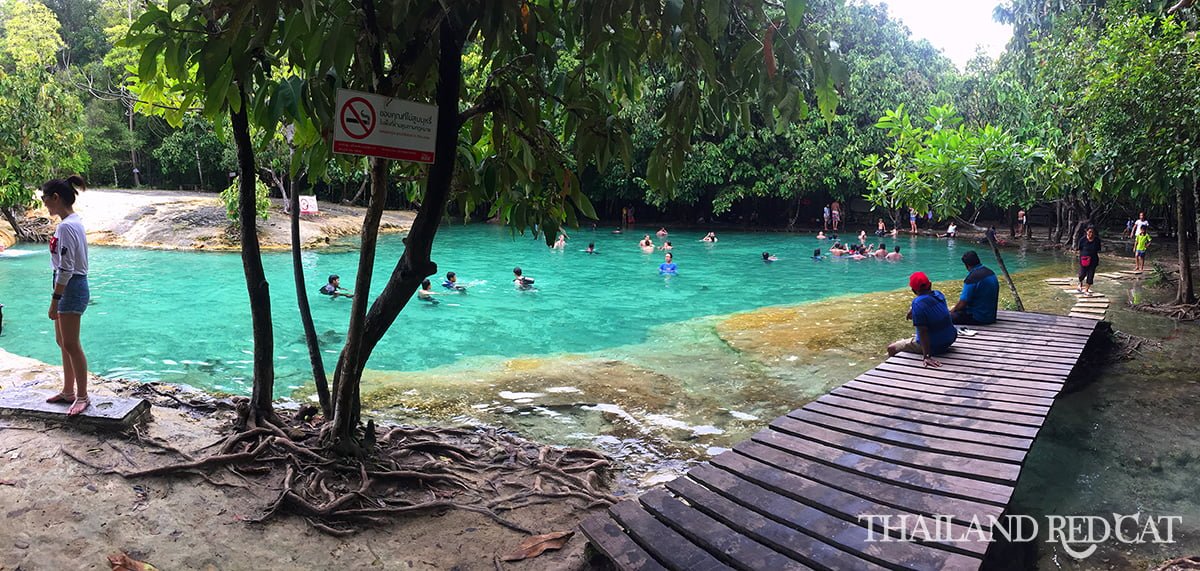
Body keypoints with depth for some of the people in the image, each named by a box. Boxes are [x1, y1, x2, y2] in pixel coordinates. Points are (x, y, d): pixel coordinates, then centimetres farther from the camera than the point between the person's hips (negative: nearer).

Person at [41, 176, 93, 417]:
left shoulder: (65, 227, -19)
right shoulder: (74, 221, 10)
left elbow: (66, 268, -21)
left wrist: (55, 300, -18)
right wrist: (58, 297, 18)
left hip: (71, 288, -10)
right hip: (73, 286, 10)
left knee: (71, 344, -4)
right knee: (62, 342, 17)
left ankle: (82, 396, 5)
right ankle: (68, 391, 28)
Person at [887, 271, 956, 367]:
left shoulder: (918, 303, -25)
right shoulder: (939, 294, -2)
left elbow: (923, 331, -30)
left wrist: (926, 356, -31)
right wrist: (913, 312, 5)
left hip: (934, 346, -8)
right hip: (950, 339, 8)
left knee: (891, 348, 4)